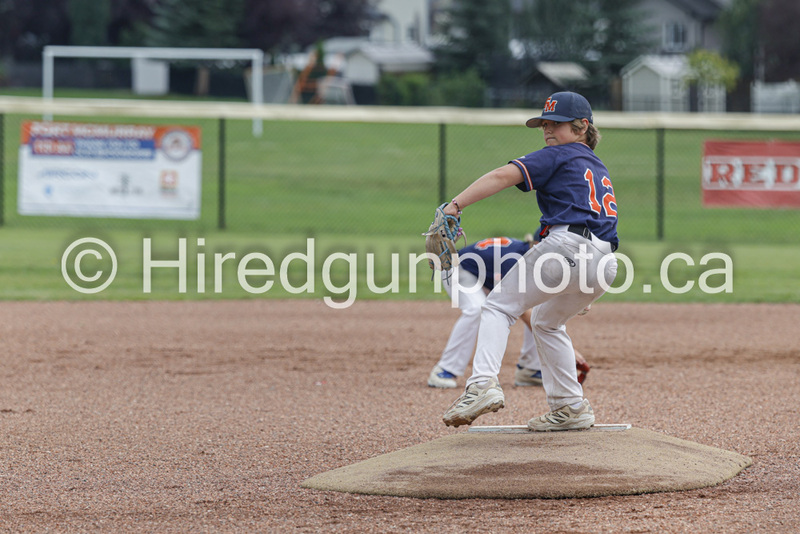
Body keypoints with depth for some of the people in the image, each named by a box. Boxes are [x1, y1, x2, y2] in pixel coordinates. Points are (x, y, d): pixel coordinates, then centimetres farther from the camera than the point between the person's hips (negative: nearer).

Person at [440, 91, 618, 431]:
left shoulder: (557, 156, 7)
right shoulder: (600, 169, 30)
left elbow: (503, 176, -7)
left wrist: (455, 205, -15)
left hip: (566, 247, -7)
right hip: (605, 265, 7)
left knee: (499, 306, 1)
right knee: (547, 323, 28)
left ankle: (483, 384, -21)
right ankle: (571, 407, 22)